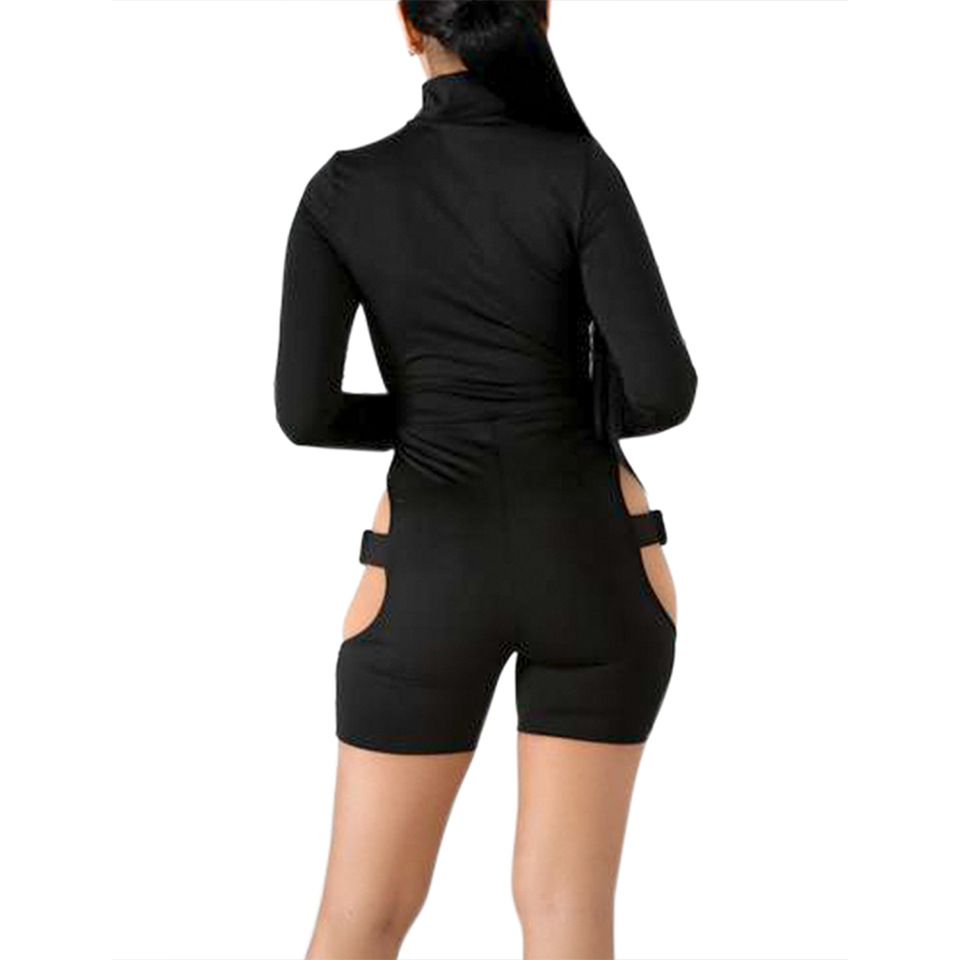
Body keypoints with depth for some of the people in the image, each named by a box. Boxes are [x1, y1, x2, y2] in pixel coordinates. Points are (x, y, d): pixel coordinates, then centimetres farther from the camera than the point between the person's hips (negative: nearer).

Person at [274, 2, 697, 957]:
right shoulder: (580, 171, -6)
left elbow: (303, 408, -9)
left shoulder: (341, 190, -2)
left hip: (431, 574, 0)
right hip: (594, 559, 0)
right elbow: (664, 388, -14)